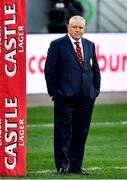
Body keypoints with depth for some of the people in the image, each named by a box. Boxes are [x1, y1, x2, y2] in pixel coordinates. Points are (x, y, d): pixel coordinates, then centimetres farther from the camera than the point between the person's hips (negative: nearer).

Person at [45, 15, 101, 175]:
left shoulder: (89, 45, 13)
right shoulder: (57, 45, -3)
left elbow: (95, 69, 18)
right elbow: (50, 70, -3)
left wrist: (95, 90, 9)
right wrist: (53, 92, -6)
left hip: (87, 97, 5)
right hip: (65, 96, -5)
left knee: (81, 133, 7)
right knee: (63, 132, -3)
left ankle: (76, 165, 14)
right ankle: (62, 165, 3)